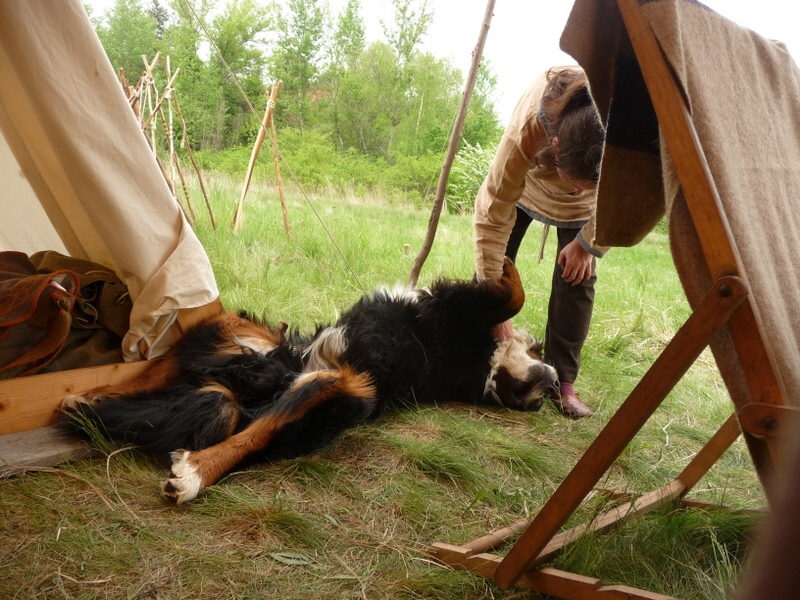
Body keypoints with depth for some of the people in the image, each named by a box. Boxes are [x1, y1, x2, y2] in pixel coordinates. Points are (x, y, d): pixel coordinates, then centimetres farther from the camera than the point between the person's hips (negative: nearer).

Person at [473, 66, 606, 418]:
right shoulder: (525, 132, -45)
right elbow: (491, 219, -38)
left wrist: (588, 244, -12)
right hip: (526, 182, -1)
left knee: (576, 278, -10)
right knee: (491, 268, -6)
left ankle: (563, 381, -2)